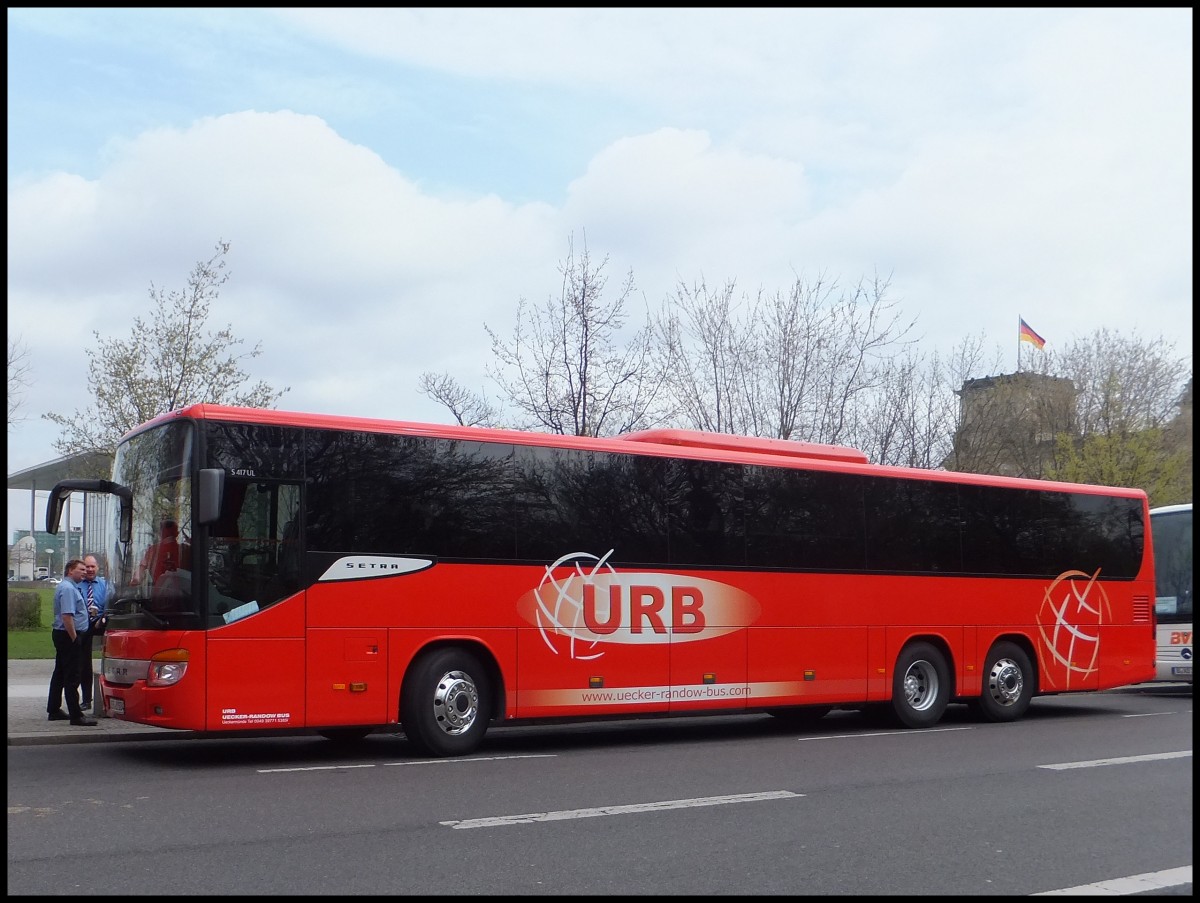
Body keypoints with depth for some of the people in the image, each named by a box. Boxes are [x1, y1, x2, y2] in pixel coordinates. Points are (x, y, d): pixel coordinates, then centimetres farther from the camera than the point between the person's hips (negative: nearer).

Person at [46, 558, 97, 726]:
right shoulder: (68, 588, -18)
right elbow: (67, 615, -26)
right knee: (72, 676, -9)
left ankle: (54, 710, 25)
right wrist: (74, 638, -22)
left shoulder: (70, 587, 16)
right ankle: (76, 715, -8)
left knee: (60, 674, 17)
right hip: (68, 636, -11)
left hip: (62, 635, 11)